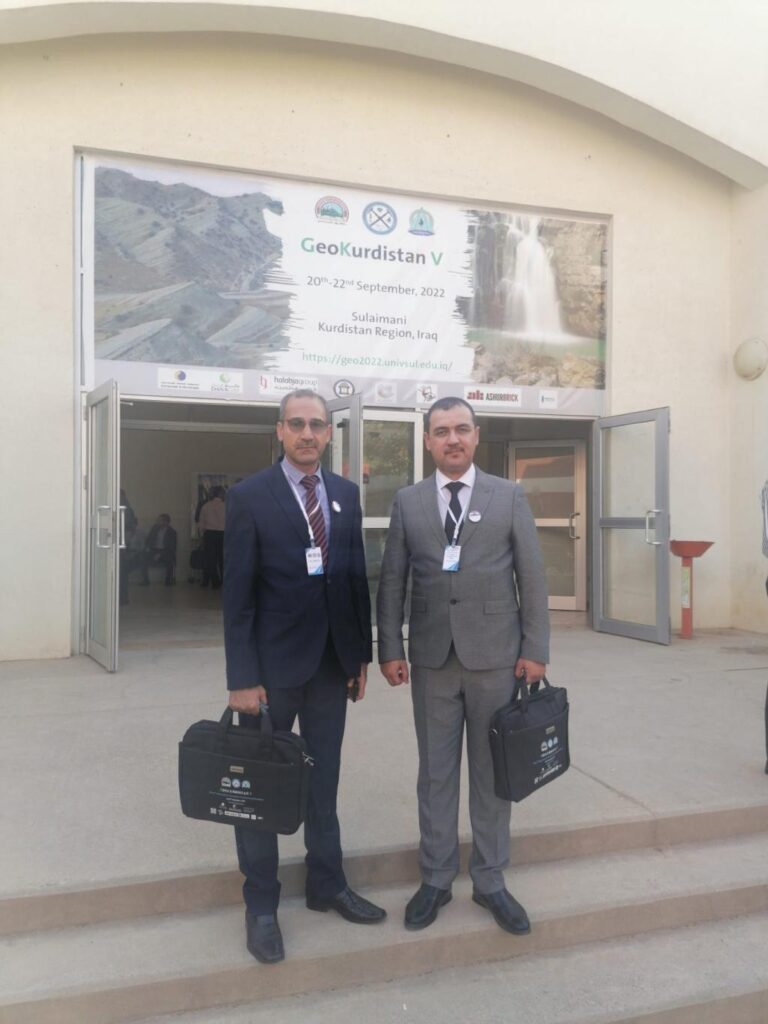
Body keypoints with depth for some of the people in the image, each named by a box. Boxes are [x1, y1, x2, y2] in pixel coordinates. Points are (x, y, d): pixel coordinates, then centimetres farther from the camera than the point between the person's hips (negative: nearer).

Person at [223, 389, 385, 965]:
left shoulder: (346, 493, 6)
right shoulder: (249, 497, -8)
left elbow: (358, 576, 9)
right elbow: (237, 593, -10)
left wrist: (362, 652, 7)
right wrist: (242, 678, -12)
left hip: (333, 662, 4)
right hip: (274, 663, -4)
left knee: (324, 781, 17)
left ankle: (327, 885, 34)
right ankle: (261, 905, 26)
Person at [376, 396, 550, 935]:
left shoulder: (509, 496, 2)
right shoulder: (407, 502, 5)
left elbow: (532, 577, 0)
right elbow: (392, 581, 5)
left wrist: (535, 649, -4)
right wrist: (390, 648, 0)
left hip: (495, 655, -1)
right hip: (432, 658, 1)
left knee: (492, 772, 10)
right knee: (436, 772, 11)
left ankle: (490, 880, 26)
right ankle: (436, 879, 26)